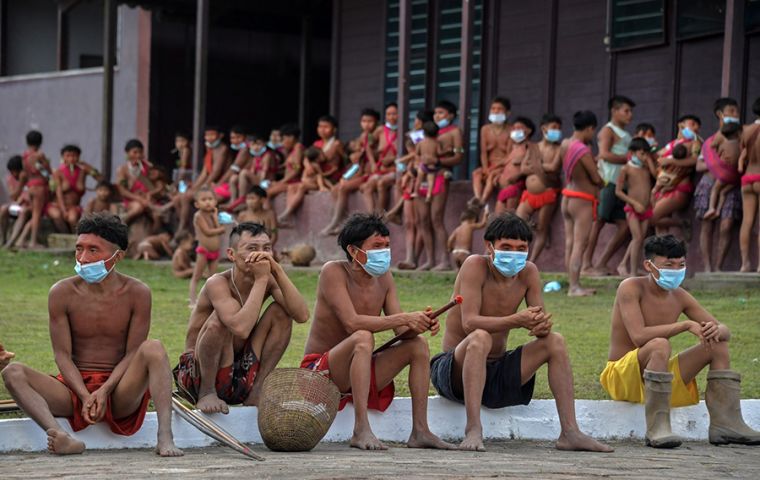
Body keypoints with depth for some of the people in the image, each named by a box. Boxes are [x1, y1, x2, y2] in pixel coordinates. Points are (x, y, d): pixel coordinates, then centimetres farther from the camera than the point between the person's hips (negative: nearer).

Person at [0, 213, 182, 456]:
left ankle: (165, 437, -40)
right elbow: (62, 354, -2)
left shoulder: (136, 293, -3)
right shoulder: (62, 293, -1)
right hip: (75, 388, 1)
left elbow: (133, 353, -5)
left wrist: (104, 391, -20)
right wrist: (85, 396, -18)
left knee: (154, 348, -28)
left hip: (119, 391, -1)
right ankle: (63, 439, -47)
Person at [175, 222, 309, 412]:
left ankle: (256, 392, -2)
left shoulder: (269, 281, -4)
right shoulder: (218, 284, -22)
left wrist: (277, 271, -24)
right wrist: (261, 280, -32)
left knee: (281, 311, -7)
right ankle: (207, 394, -14)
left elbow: (302, 315, -19)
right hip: (197, 373, -6)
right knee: (220, 319, -31)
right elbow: (241, 328, -39)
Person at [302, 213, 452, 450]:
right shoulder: (334, 272, -16)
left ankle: (420, 431, -10)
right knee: (363, 338, -33)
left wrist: (419, 324, -25)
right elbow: (351, 323, -29)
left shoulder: (384, 278, 5)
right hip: (320, 370, -7)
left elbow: (402, 330, -2)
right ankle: (361, 430, -38)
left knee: (418, 344, -6)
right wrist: (404, 318, -34)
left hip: (360, 372, 7)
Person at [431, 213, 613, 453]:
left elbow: (541, 319, -3)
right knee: (480, 338, -35)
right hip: (453, 369, -6)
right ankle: (473, 431, -41)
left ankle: (570, 432, -12)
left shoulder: (528, 272, 0)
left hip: (495, 371, 6)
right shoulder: (475, 266, -16)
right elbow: (469, 323, -27)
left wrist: (543, 324, -29)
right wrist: (516, 321, -41)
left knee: (555, 341, -7)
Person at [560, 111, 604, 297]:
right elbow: (596, 178, -15)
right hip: (583, 201, -8)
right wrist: (602, 184, 7)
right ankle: (574, 287, -8)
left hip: (567, 196, 8)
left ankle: (573, 284, 15)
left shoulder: (565, 144, 1)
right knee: (579, 245, -6)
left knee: (569, 244, 10)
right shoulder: (584, 151, -21)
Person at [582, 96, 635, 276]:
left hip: (620, 186, 9)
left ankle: (601, 265, 9)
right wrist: (628, 158, -14)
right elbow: (604, 154, -15)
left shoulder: (625, 135, 25)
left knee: (624, 226, 4)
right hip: (607, 182, -9)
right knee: (598, 222, -10)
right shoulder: (608, 130, -2)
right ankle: (586, 264, -8)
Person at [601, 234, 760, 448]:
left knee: (719, 345, 0)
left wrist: (715, 331, -21)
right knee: (660, 345, -36)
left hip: (659, 377, 7)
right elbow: (639, 336, -29)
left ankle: (726, 423, -7)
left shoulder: (679, 297, 3)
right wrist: (686, 325, -28)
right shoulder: (631, 288, -16)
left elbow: (725, 330, 5)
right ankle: (657, 429, -37)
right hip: (621, 377, -7)